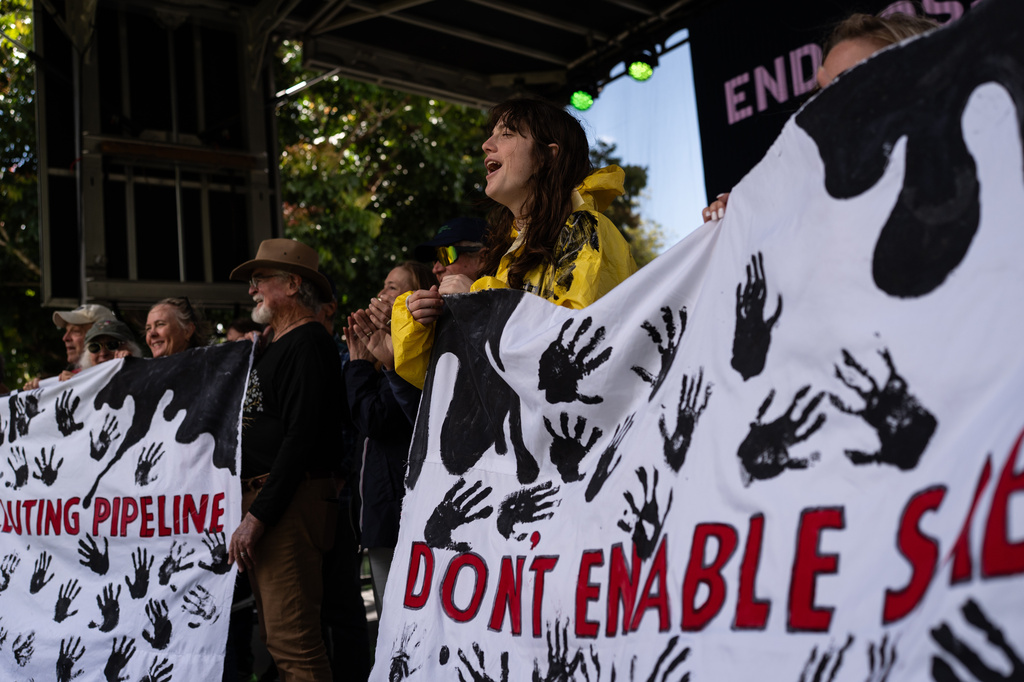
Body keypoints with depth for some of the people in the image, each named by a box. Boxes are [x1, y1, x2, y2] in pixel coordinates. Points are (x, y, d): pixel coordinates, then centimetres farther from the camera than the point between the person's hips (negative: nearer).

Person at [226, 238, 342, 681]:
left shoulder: (308, 344, -9)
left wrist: (258, 516, -20)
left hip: (290, 504, -10)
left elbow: (301, 439, -19)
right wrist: (250, 508, 15)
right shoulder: (275, 347, 21)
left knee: (292, 638, -11)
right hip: (260, 499, 10)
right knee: (275, 636, 14)